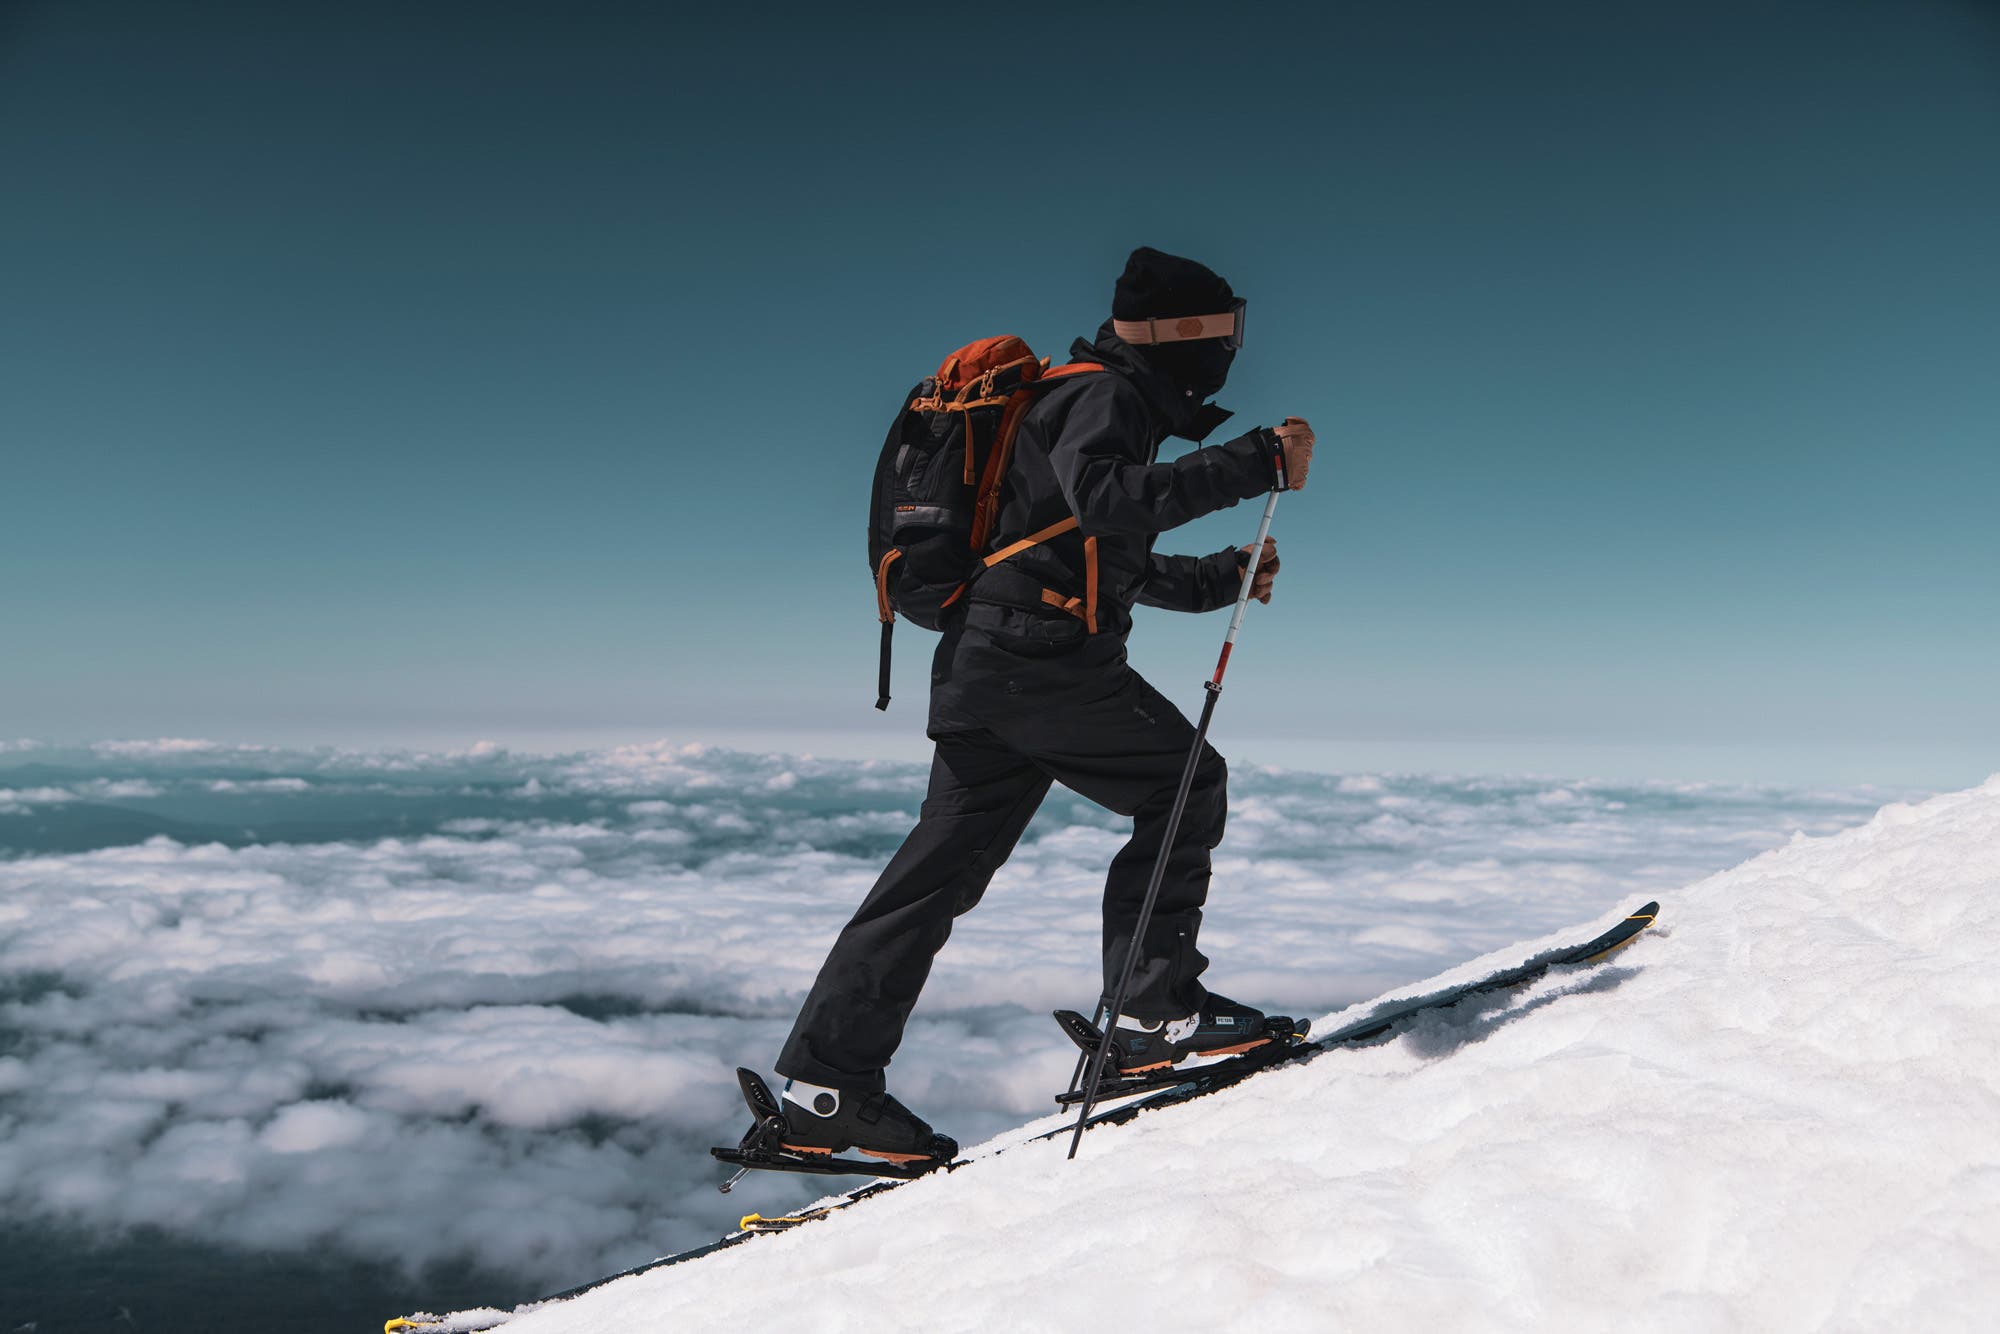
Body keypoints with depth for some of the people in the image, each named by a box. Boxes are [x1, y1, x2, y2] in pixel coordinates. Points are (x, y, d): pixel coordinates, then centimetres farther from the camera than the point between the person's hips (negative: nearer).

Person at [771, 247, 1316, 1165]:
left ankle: (825, 1083, 8)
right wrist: (1251, 466, -25)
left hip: (985, 667, 10)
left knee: (944, 867, 6)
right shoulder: (1105, 397, -4)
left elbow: (1108, 562, 35)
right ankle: (1153, 1006, 5)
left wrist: (1221, 579, 32)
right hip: (1043, 657, -10)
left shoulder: (1107, 402, 28)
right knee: (1186, 786, 3)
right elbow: (1105, 499, -26)